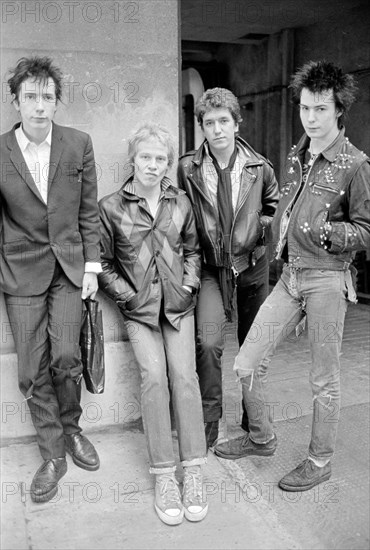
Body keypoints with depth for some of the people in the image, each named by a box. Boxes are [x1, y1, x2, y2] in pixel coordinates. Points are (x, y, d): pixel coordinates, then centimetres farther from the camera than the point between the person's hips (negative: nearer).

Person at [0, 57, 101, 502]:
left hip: (69, 266, 0)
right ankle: (53, 455, 19)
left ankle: (70, 428, 20)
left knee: (65, 356, -10)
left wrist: (92, 266, 0)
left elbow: (88, 211, 4)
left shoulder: (78, 144, -1)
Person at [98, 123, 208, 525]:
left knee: (184, 374, -12)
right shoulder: (111, 207, 0)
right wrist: (126, 294, -4)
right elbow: (103, 263, 5)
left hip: (177, 302, 2)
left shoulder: (180, 202, 9)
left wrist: (190, 279, 3)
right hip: (138, 306, -1)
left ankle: (193, 472, -4)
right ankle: (163, 477, -7)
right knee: (153, 376, -16)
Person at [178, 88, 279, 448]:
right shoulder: (187, 169, -8)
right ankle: (207, 426, 1)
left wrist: (258, 228, -1)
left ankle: (254, 424, 33)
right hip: (210, 267, -1)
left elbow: (275, 206, 13)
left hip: (252, 265, 2)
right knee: (207, 342, -17)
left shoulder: (259, 168, -4)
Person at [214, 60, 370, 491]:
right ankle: (261, 438, 30)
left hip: (327, 278, -6)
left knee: (324, 379, 7)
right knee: (247, 363, 6)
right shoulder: (295, 157, 13)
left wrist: (330, 232, -21)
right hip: (289, 274, 6)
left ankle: (319, 460, 27)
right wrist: (275, 240, 13)